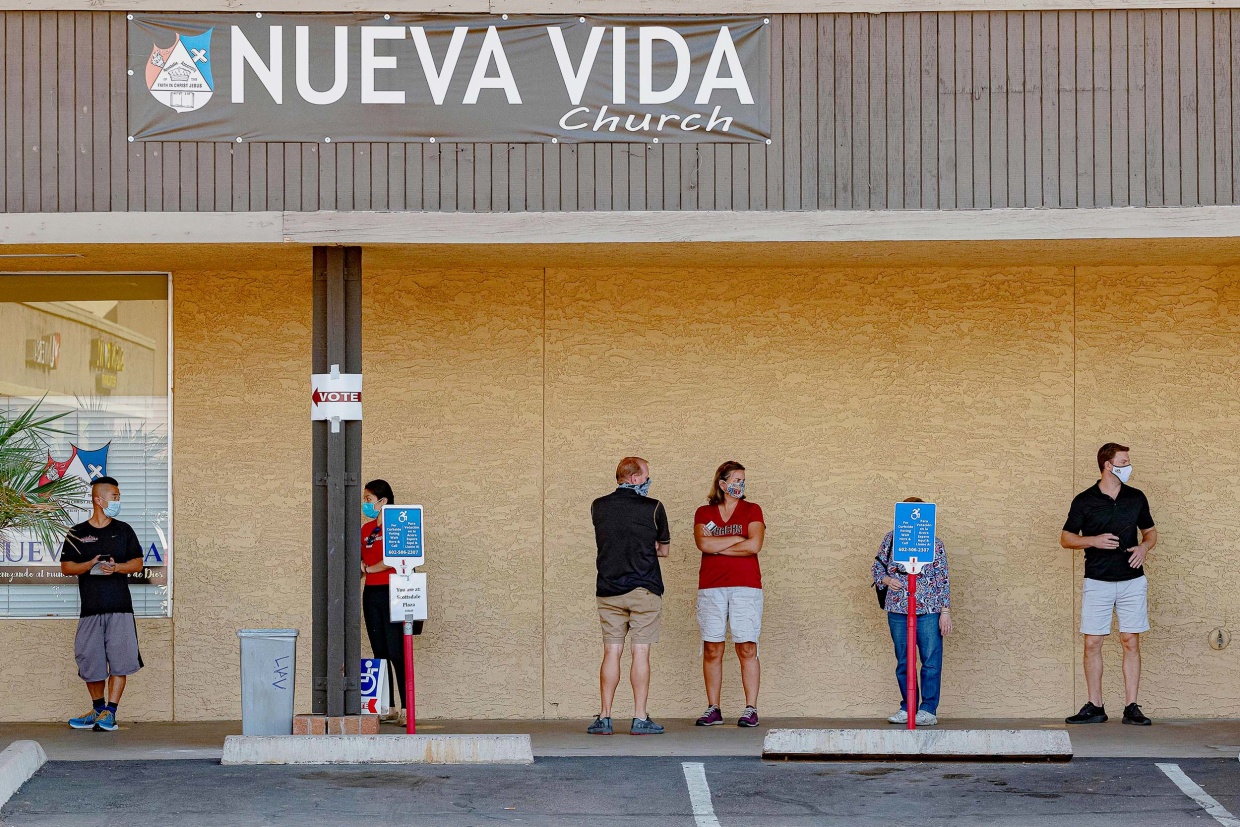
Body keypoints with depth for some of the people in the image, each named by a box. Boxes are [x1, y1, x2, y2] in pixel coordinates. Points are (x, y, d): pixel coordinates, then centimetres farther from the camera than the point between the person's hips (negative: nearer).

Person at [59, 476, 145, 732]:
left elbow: (137, 564, 8)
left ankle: (110, 712, -3)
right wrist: (90, 565, -12)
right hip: (91, 607, 0)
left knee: (119, 660, -7)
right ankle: (98, 709, 21)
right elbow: (66, 567, 5)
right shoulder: (77, 533, 7)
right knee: (90, 661, 3)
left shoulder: (123, 530, 10)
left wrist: (116, 567, -10)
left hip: (120, 607, 0)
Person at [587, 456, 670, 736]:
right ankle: (640, 719, -2)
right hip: (643, 589, -3)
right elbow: (664, 549, 6)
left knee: (611, 652, 6)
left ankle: (604, 718, 4)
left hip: (608, 590, 3)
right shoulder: (652, 508, -5)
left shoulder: (598, 507, 5)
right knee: (641, 652, -1)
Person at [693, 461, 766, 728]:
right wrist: (737, 539, -4)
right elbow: (703, 543, -5)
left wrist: (717, 547, -3)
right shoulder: (704, 513, 12)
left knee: (747, 648, -6)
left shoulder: (751, 511, 9)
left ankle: (751, 709, -4)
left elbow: (754, 545, -7)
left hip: (745, 585, -2)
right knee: (712, 649, 0)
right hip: (711, 587, 2)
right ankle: (713, 709, 5)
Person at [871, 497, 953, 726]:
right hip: (898, 610, 2)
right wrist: (887, 580, -6)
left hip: (929, 611, -2)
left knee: (931, 661, -3)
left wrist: (945, 611, -2)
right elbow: (876, 569, 15)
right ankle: (907, 708, 16)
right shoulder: (890, 540, 8)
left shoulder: (935, 544, 2)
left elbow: (943, 579, 3)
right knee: (903, 662, 8)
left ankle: (928, 710, 3)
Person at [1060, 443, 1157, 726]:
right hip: (1097, 582, -1)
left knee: (1131, 642, -1)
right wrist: (1094, 540, -11)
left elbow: (1150, 532, 19)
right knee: (1092, 643, -2)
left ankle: (1132, 708, 2)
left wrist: (1144, 547, -3)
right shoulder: (1084, 501, 0)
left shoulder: (1136, 498, 8)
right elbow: (1066, 538, 6)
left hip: (1132, 580, 1)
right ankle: (1094, 707, 6)